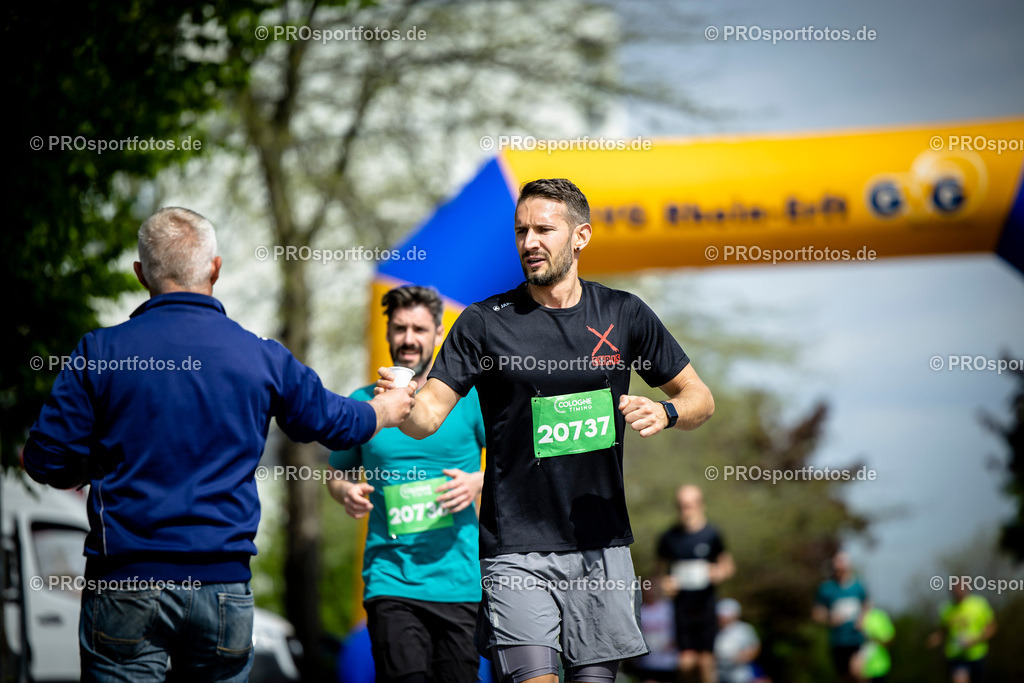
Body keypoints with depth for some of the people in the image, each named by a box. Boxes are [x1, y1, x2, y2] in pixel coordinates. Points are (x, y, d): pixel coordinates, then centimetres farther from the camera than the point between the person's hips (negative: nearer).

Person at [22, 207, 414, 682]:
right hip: (224, 586, 2)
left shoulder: (101, 352, -3)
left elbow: (46, 460, -2)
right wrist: (386, 410, 44)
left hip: (126, 585, -2)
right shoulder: (262, 358, 4)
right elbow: (332, 422, 21)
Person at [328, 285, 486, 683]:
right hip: (390, 574, 0)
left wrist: (479, 481, -10)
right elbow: (338, 474, 19)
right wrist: (346, 492, -3)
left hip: (460, 578, 0)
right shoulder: (362, 404, 8)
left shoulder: (468, 396, 4)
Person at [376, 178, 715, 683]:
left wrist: (664, 412, -10)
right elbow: (429, 416, -7)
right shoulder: (485, 323, 0)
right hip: (517, 549, -3)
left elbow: (699, 398, 12)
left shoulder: (623, 315, 6)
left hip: (602, 544, 3)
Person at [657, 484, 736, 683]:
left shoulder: (711, 535, 0)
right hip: (682, 605, 0)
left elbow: (729, 566, 9)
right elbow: (661, 569, 15)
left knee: (706, 661, -1)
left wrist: (719, 573, -12)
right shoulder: (668, 538, 3)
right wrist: (665, 583, -6)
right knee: (686, 663, -7)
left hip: (705, 605, 0)